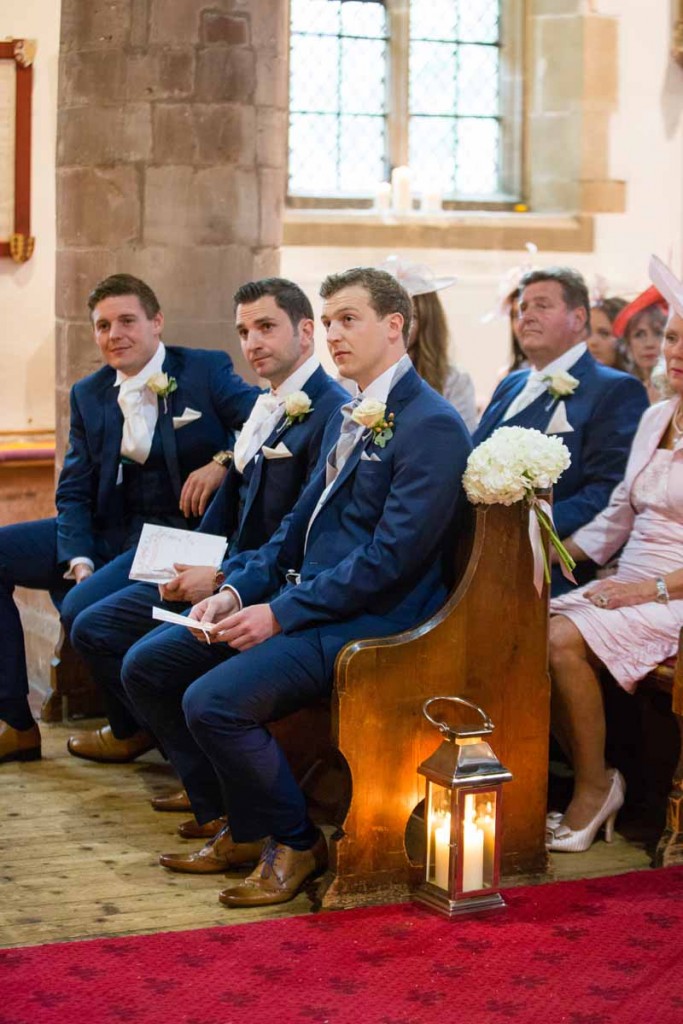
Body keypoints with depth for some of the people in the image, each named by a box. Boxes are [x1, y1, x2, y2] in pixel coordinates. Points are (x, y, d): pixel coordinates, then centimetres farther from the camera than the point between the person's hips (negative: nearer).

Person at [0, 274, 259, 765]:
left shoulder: (206, 371, -2)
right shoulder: (89, 394, 12)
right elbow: (74, 491, 8)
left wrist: (221, 462, -27)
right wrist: (78, 559, -8)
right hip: (106, 530, 7)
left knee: (82, 608, -29)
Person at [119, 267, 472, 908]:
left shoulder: (431, 426, -13)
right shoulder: (348, 420, 17)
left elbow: (393, 556, -20)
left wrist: (281, 613, -19)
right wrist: (238, 591, 3)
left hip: (367, 619, -10)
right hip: (305, 599, 10)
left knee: (213, 700, -27)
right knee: (146, 665, 4)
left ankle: (292, 844, -3)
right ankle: (236, 828, 12)